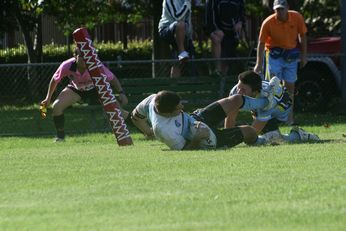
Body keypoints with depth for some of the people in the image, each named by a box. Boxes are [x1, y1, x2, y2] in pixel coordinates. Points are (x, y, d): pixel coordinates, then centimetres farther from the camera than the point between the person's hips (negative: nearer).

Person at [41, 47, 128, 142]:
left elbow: (112, 79, -21)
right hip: (75, 89, 1)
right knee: (57, 106, -20)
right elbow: (55, 80, -11)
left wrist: (121, 93, -34)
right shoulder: (67, 66, -31)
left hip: (95, 89, -1)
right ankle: (60, 136, -2)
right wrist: (48, 98, -5)